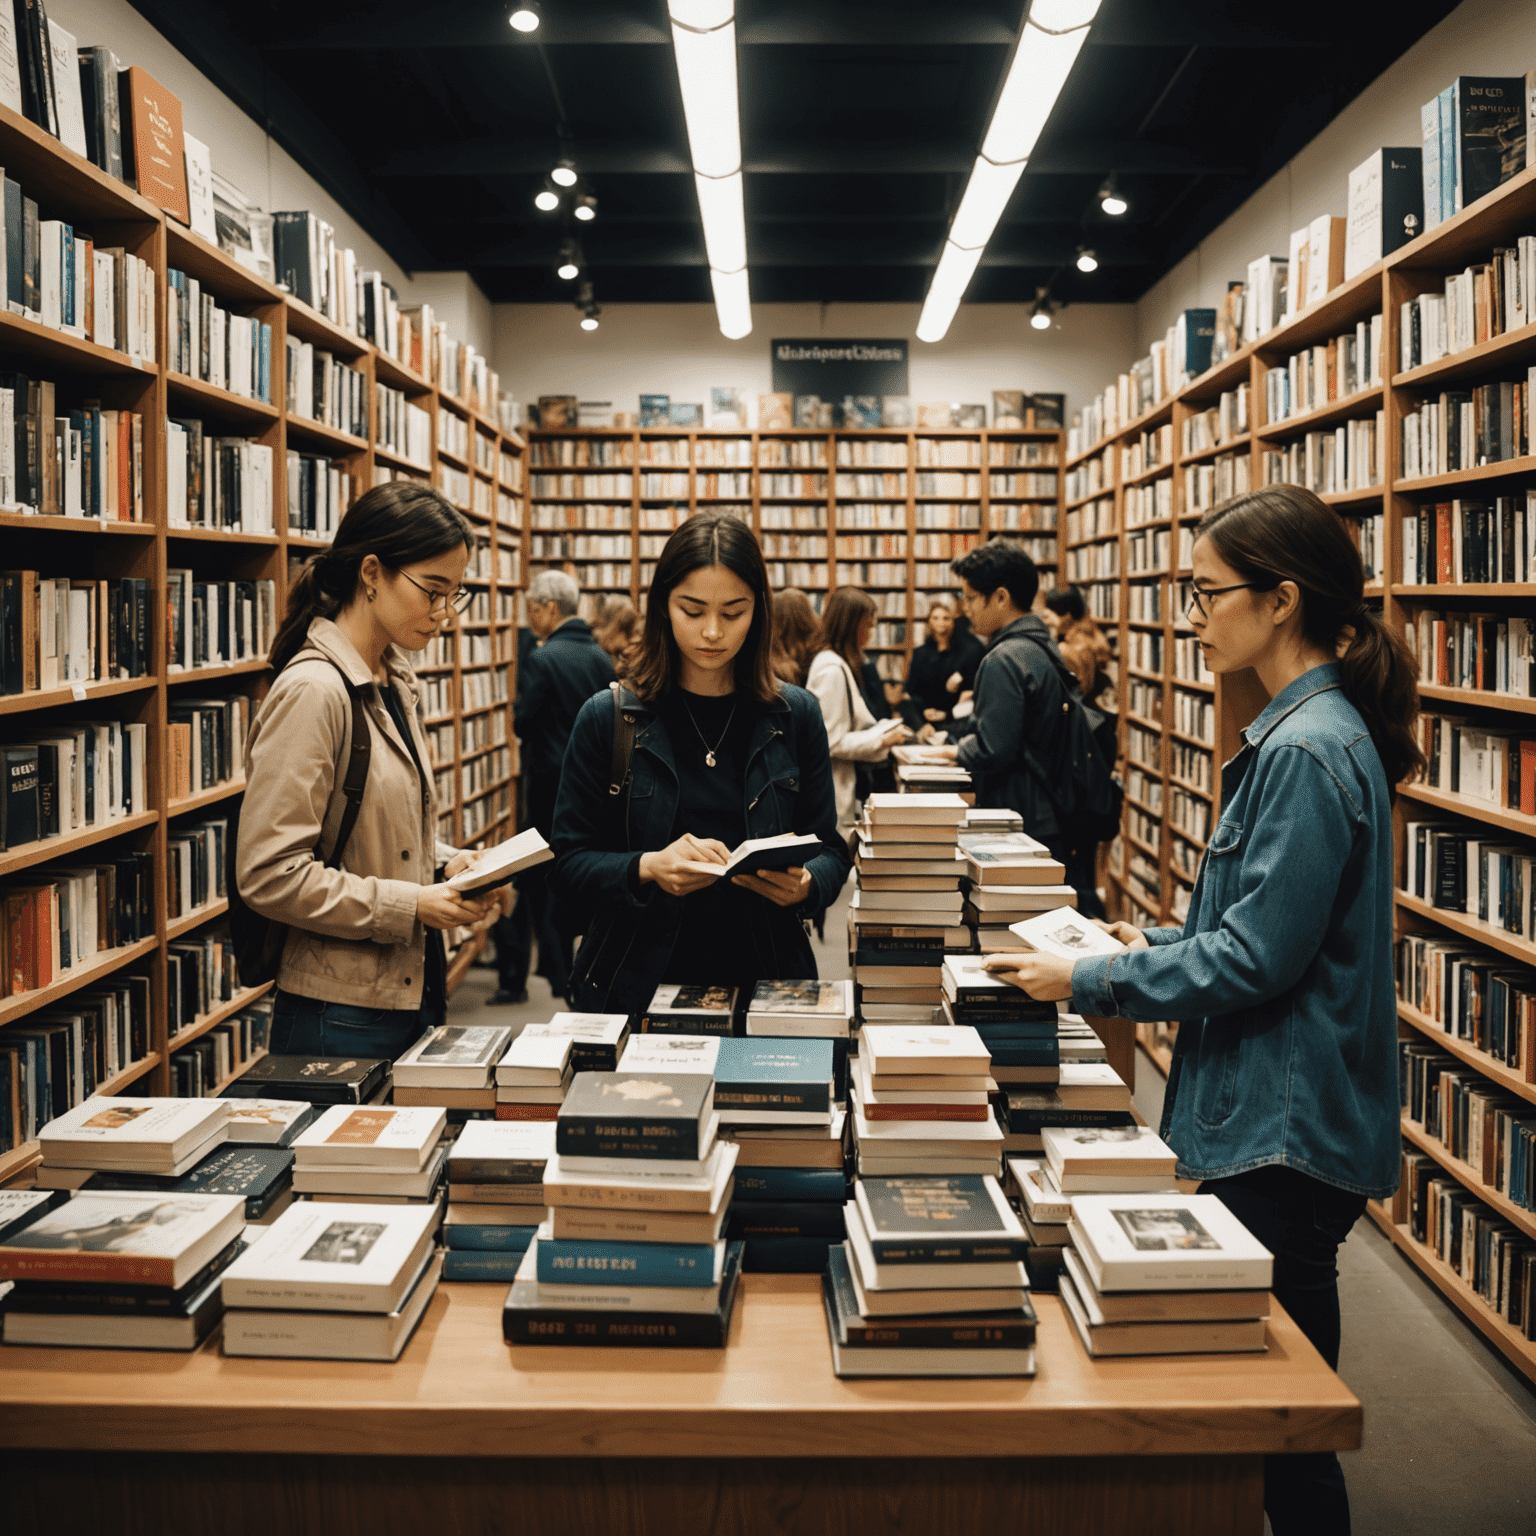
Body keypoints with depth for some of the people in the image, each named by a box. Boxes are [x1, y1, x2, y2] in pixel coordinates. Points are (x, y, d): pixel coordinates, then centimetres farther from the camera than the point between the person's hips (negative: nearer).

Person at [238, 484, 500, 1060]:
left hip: (414, 993, 9)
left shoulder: (396, 684, 10)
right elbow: (269, 874, -21)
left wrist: (446, 863, 3)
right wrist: (410, 905, -19)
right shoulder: (312, 692, -18)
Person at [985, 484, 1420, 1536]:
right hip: (1273, 1110, 10)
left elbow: (1257, 956, -22)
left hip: (1287, 1132, -10)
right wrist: (1158, 942, 11)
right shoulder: (1306, 729, 10)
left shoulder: (1308, 751, -22)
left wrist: (1089, 982, -15)